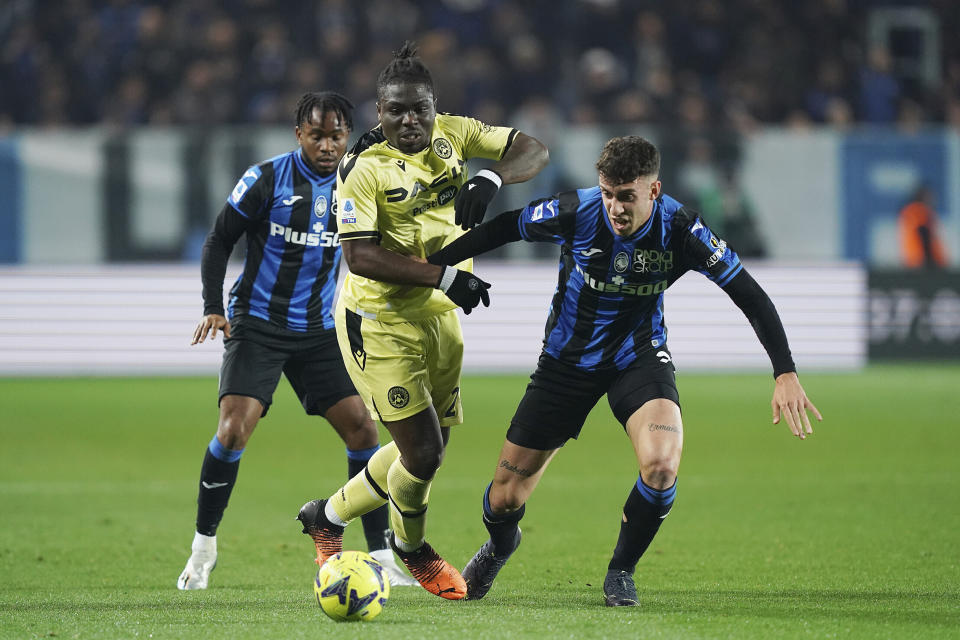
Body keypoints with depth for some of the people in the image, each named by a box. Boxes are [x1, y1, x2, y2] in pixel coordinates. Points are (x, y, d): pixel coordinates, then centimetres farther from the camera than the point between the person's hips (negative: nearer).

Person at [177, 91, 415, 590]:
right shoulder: (266, 179, -9)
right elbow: (219, 241, -3)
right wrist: (213, 306, -14)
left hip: (318, 332, 4)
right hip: (257, 325, -4)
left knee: (361, 428, -4)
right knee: (235, 428, -18)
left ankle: (381, 559, 3)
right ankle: (203, 549, -1)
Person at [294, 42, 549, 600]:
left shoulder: (452, 135, 2)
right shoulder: (365, 168, -15)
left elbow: (532, 151, 0)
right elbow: (360, 257, -22)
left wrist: (490, 180, -21)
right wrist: (444, 276, -28)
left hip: (440, 317, 7)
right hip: (381, 321, -7)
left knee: (430, 450, 13)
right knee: (422, 455, -9)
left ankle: (327, 517, 33)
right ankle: (413, 548, 22)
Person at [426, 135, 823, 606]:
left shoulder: (679, 229, -22)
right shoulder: (575, 213, -23)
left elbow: (748, 294, -17)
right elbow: (502, 229, -5)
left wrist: (785, 373, -24)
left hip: (638, 356, -1)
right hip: (568, 359, 1)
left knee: (661, 465, -30)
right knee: (506, 497, 3)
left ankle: (621, 572, -1)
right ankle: (499, 547, 43)